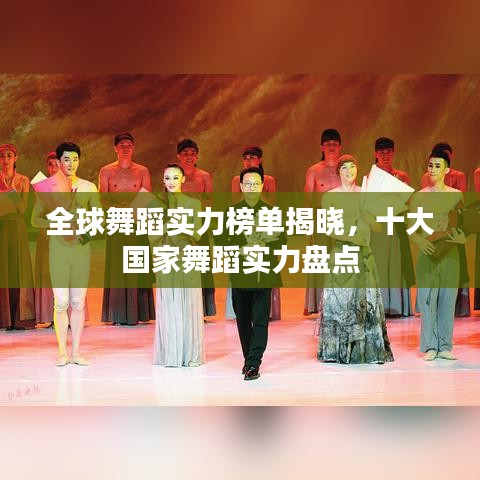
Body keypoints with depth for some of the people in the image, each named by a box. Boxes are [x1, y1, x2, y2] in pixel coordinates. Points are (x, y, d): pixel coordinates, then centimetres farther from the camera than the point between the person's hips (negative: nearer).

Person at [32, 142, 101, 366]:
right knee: (61, 302, -3)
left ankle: (76, 352, 10)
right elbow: (35, 219, 3)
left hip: (82, 248, 1)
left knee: (78, 302, 4)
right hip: (58, 248, -1)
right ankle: (62, 352, 7)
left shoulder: (88, 187, 6)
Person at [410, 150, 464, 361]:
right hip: (427, 254, -1)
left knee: (448, 301, 4)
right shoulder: (419, 196, 2)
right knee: (427, 301, -2)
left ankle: (445, 347, 12)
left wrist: (461, 237, -14)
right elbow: (410, 228, 1)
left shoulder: (457, 195, 5)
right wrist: (420, 241, -19)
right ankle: (430, 347, 7)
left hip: (450, 254, 1)